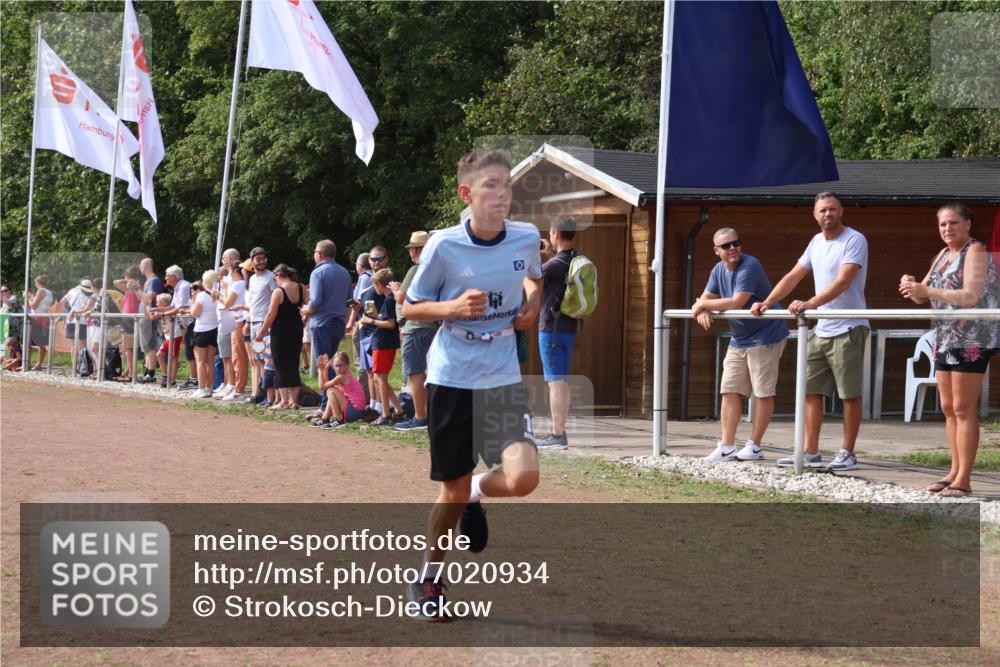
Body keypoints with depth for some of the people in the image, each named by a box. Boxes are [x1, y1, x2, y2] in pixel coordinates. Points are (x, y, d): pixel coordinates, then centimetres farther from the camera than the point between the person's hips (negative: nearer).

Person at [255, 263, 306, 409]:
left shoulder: (278, 292, -14)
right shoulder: (301, 289, 2)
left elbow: (271, 315, -14)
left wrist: (261, 333, -5)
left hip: (280, 332, -6)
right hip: (296, 330, 6)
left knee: (281, 366, 1)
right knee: (294, 365, 12)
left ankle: (284, 401, -2)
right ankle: (294, 400, 11)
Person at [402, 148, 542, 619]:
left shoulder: (527, 238, -3)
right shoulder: (444, 246, -12)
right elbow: (410, 308, -1)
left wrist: (532, 305, 0)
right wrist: (453, 307, -19)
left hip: (503, 381, 2)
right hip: (451, 381, -2)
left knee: (523, 478, -18)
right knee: (453, 492, 5)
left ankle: (478, 494, 17)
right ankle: (429, 576, 30)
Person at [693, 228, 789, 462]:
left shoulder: (749, 267, -20)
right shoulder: (719, 270, 6)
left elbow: (736, 302, -27)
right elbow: (705, 298, 9)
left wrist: (703, 305, -16)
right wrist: (703, 311, -16)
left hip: (765, 338, -8)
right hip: (738, 340, 8)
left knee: (763, 393, -2)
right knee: (729, 391, 4)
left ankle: (754, 447, 5)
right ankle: (727, 447, 7)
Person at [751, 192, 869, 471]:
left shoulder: (854, 240, -11)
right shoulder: (816, 242, 13)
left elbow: (843, 281, -23)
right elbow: (793, 276, 19)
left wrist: (810, 304, -32)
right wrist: (766, 303, 9)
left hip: (848, 329, -8)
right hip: (820, 330, 8)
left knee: (850, 394, -2)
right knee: (810, 391, 7)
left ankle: (848, 454, 3)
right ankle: (811, 453, 11)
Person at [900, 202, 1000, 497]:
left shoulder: (976, 251, -8)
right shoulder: (943, 255, 17)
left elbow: (970, 296, -21)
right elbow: (923, 296, 19)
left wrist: (926, 290, -25)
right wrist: (911, 287, -5)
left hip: (972, 338, -8)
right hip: (945, 338, 9)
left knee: (964, 409, -9)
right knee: (948, 408, 10)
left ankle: (964, 479, -8)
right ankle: (955, 472, 17)